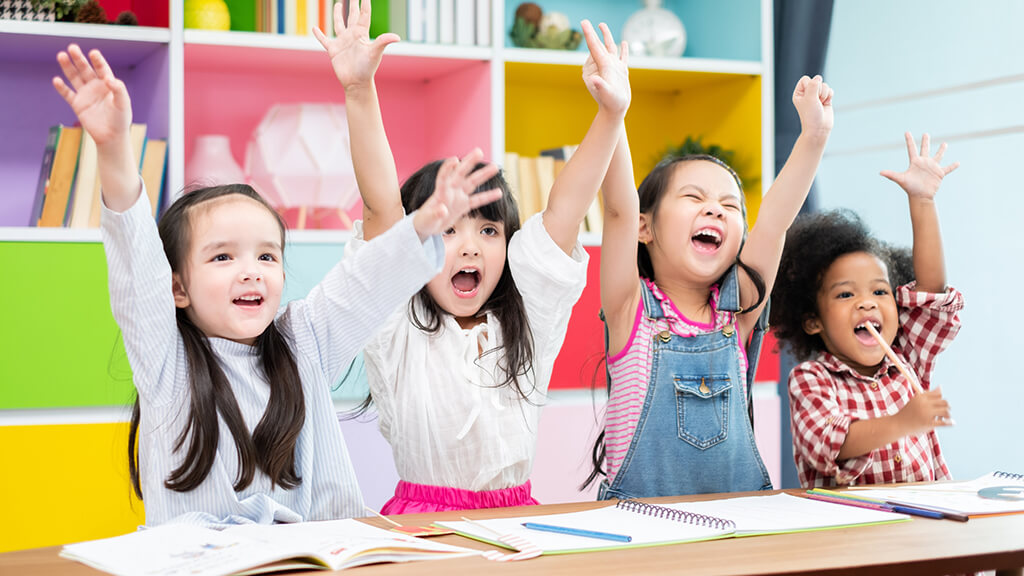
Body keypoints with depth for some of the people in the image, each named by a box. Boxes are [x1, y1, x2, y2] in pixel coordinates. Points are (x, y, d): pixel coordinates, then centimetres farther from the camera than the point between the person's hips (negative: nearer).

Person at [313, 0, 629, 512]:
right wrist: (359, 92, -19)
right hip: (421, 517, -2)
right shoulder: (399, 332, 2)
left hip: (514, 516, 2)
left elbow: (564, 209, 1)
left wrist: (611, 113, -7)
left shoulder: (523, 326, 10)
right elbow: (381, 207, -10)